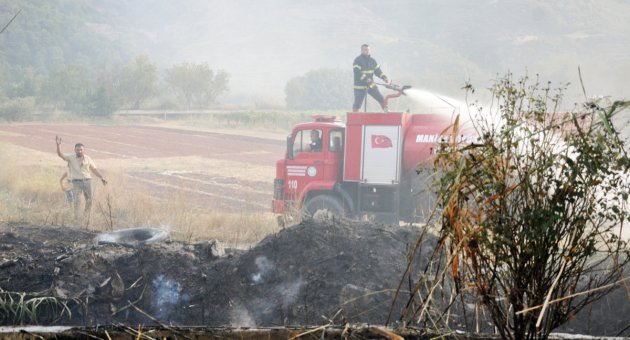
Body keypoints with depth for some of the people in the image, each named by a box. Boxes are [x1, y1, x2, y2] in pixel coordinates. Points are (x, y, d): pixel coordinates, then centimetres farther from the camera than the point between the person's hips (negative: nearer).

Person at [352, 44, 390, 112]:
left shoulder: (372, 60, 9)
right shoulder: (357, 60, -11)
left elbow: (377, 70, 8)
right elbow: (357, 72, -23)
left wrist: (384, 77, -11)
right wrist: (366, 79, -35)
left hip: (371, 85, 5)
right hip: (360, 86, -5)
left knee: (381, 99, 1)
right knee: (357, 104, -3)